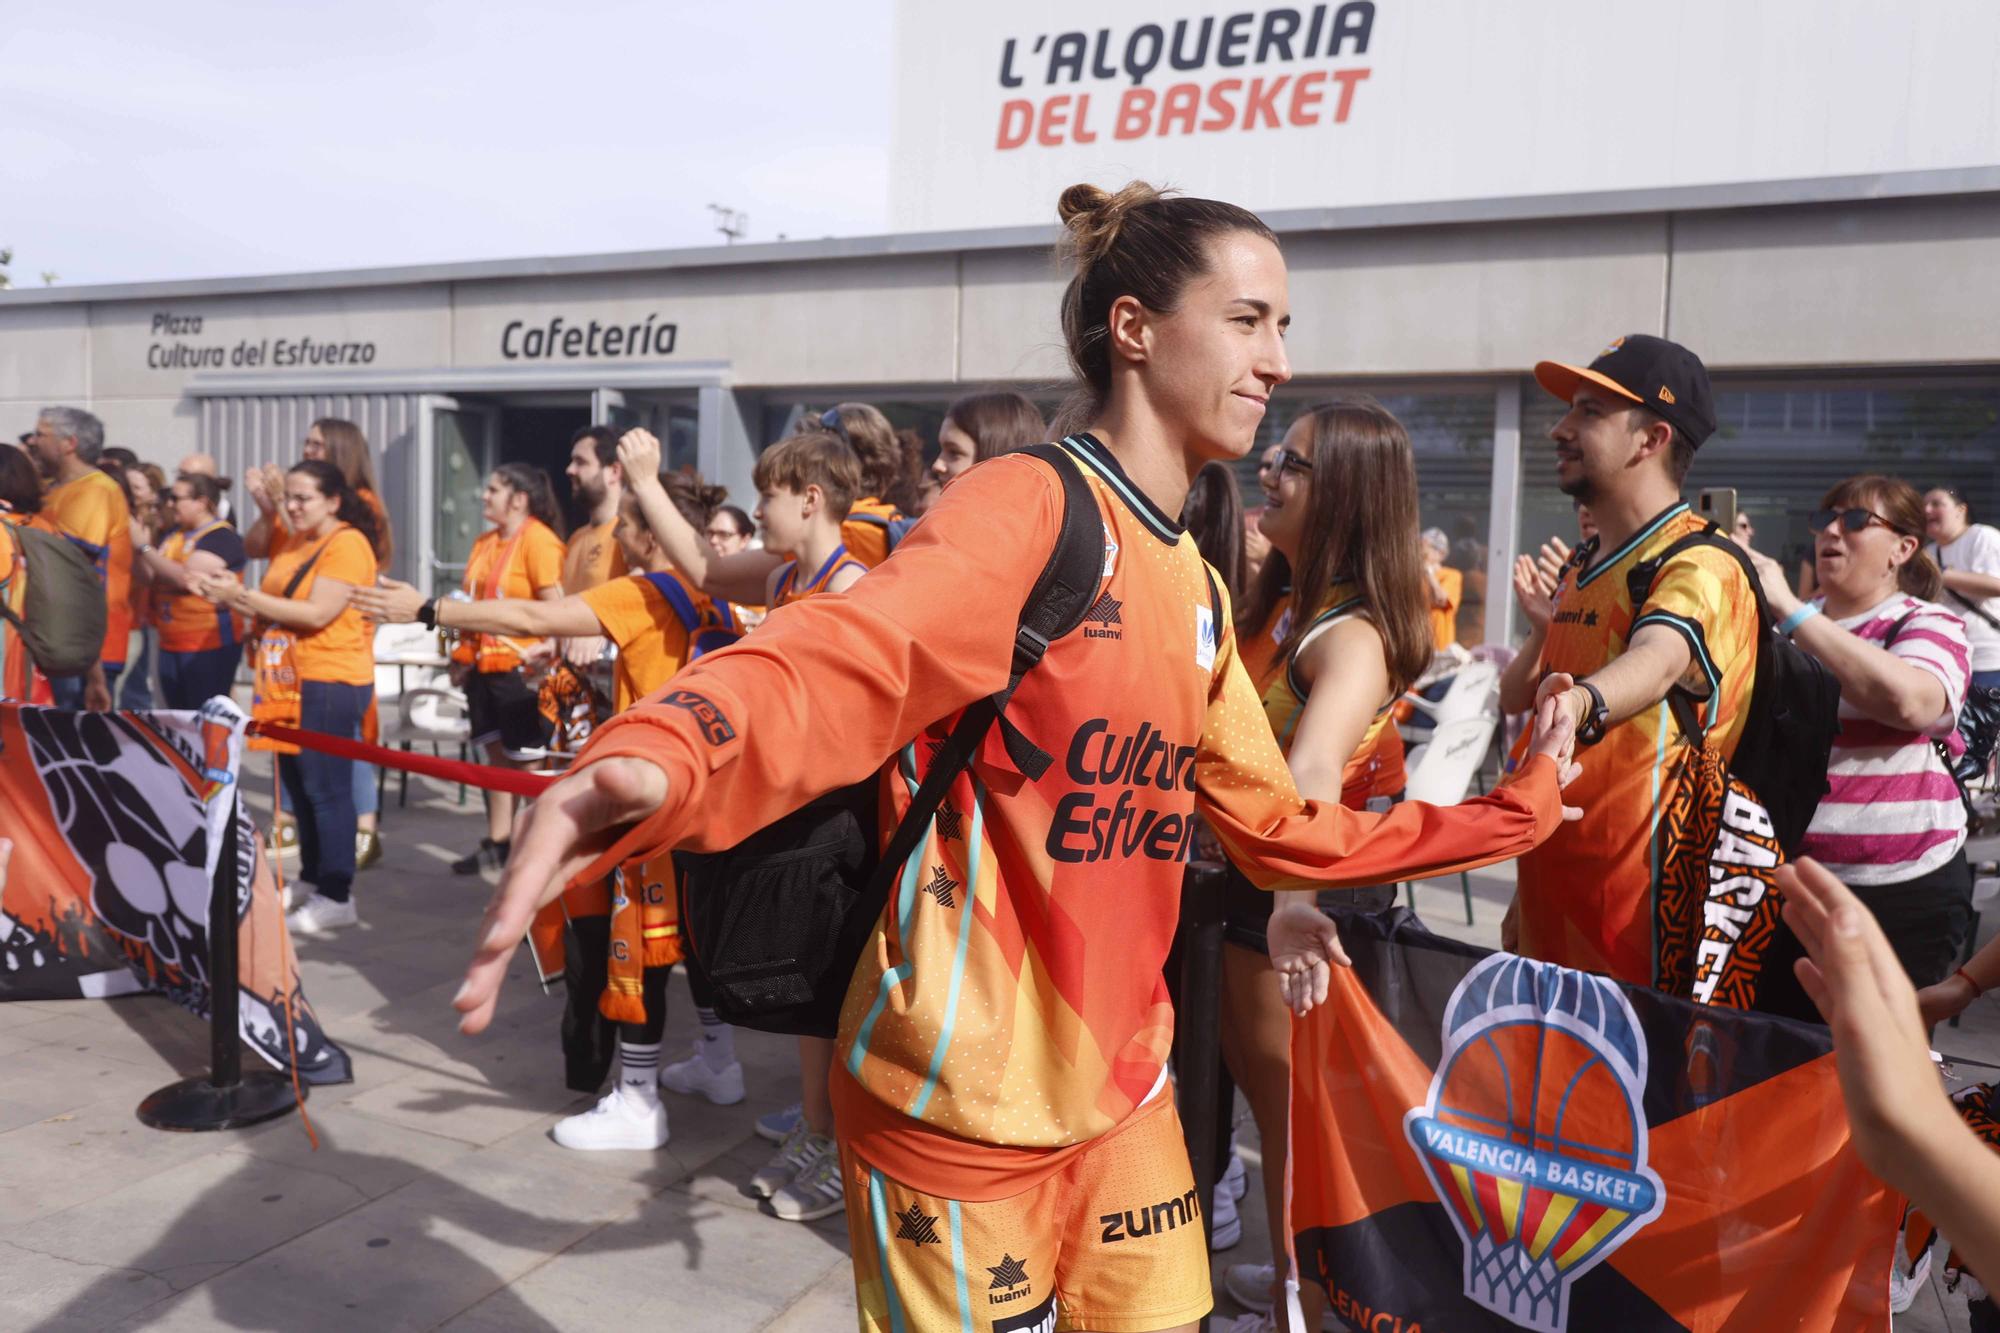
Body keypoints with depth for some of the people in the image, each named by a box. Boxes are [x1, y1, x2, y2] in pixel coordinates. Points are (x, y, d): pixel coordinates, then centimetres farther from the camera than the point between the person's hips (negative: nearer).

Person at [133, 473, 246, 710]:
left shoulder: (222, 537, -12)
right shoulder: (174, 534, 14)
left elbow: (185, 578, -22)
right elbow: (154, 578, 15)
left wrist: (144, 546, -16)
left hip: (209, 646, -8)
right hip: (171, 644, 8)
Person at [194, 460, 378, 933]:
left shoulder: (347, 544, -12)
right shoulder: (295, 544, 14)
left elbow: (317, 614, -21)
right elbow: (276, 606, 14)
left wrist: (242, 596, -17)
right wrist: (233, 597, -4)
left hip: (331, 682, -9)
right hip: (290, 680, 9)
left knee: (325, 788, -5)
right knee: (297, 785, 14)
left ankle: (337, 897, 2)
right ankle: (313, 882, 25)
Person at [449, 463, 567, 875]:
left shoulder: (538, 539, -10)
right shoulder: (485, 543, 14)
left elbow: (555, 604, -15)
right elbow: (470, 602, 19)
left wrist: (545, 648, -21)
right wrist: (463, 655, 14)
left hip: (520, 666, -8)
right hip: (484, 665, 8)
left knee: (527, 759, -2)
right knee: (496, 753, 13)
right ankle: (497, 841, 22)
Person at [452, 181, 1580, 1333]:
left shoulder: (1197, 588, 9)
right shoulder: (1030, 505, -16)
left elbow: (1278, 827, 15)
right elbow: (838, 663, -35)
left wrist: (1515, 810, 14)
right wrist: (657, 761, -55)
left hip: (1123, 1092, 8)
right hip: (965, 1102, -8)